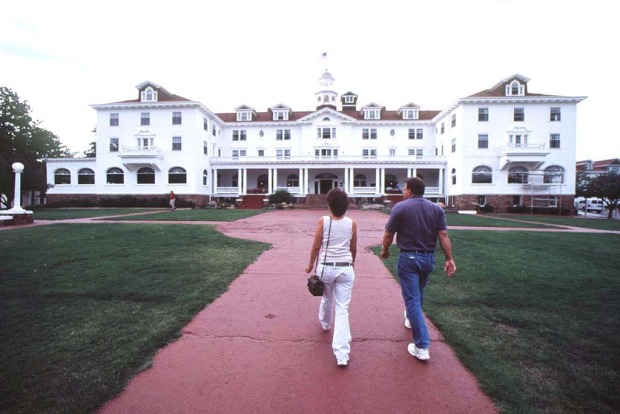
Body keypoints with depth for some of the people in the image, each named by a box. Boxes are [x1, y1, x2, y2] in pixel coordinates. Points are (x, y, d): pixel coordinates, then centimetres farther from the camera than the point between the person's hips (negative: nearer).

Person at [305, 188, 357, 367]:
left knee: (326, 299, 28)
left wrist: (310, 265, 10)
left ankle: (325, 323, 56)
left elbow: (316, 247, -4)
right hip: (345, 269, 0)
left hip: (326, 267, 0)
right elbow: (353, 249, 7)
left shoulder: (323, 221, -7)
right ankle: (342, 355, 1)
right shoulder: (352, 224, -2)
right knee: (342, 309, 3)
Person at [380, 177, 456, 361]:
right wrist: (450, 259, 0)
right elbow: (443, 235, -3)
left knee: (412, 300, 0)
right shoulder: (437, 209, 2)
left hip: (408, 258, -5)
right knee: (418, 294, 27)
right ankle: (411, 319, 51)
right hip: (428, 258, 5)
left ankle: (421, 347, 1)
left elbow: (389, 234, -8)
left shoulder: (400, 207, -10)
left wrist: (385, 250, 9)